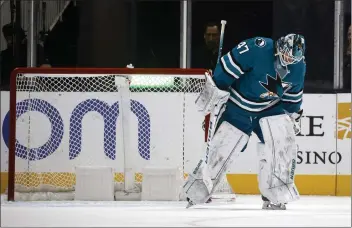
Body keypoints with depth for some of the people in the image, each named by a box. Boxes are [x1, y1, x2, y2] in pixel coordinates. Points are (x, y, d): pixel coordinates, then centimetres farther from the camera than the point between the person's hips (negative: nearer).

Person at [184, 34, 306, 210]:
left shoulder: (298, 67, -8)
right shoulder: (258, 48, -28)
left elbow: (293, 95, 10)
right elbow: (229, 65, -23)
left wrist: (293, 116, 14)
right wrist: (215, 91, -20)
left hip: (270, 108, 4)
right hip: (238, 107, -4)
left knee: (284, 140, -17)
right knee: (222, 149, -5)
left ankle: (275, 197, -8)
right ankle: (196, 193, 15)